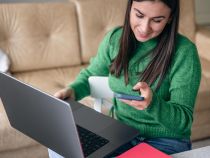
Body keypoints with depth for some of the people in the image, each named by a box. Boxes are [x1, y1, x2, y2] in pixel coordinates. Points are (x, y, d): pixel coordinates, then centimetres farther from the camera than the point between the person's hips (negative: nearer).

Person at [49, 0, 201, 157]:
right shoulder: (115, 38, -4)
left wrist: (153, 104, -38)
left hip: (166, 141, -4)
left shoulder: (184, 51, -17)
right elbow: (90, 75, 13)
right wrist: (72, 90, -10)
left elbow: (184, 120, -18)